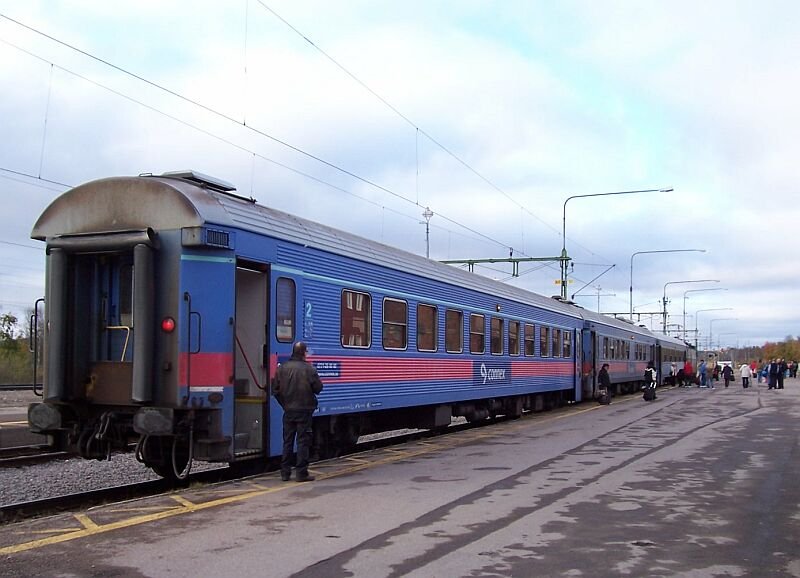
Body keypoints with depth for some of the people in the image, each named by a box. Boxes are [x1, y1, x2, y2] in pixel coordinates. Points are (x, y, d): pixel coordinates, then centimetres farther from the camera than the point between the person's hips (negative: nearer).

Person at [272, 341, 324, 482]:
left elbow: (275, 390, 2)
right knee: (303, 441, 2)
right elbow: (318, 388, -7)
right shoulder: (309, 369, -11)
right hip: (304, 411, -4)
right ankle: (301, 473, 2)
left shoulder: (282, 368, 0)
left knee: (287, 441, 11)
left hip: (288, 411, 4)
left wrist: (284, 404, 14)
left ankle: (285, 473, 14)